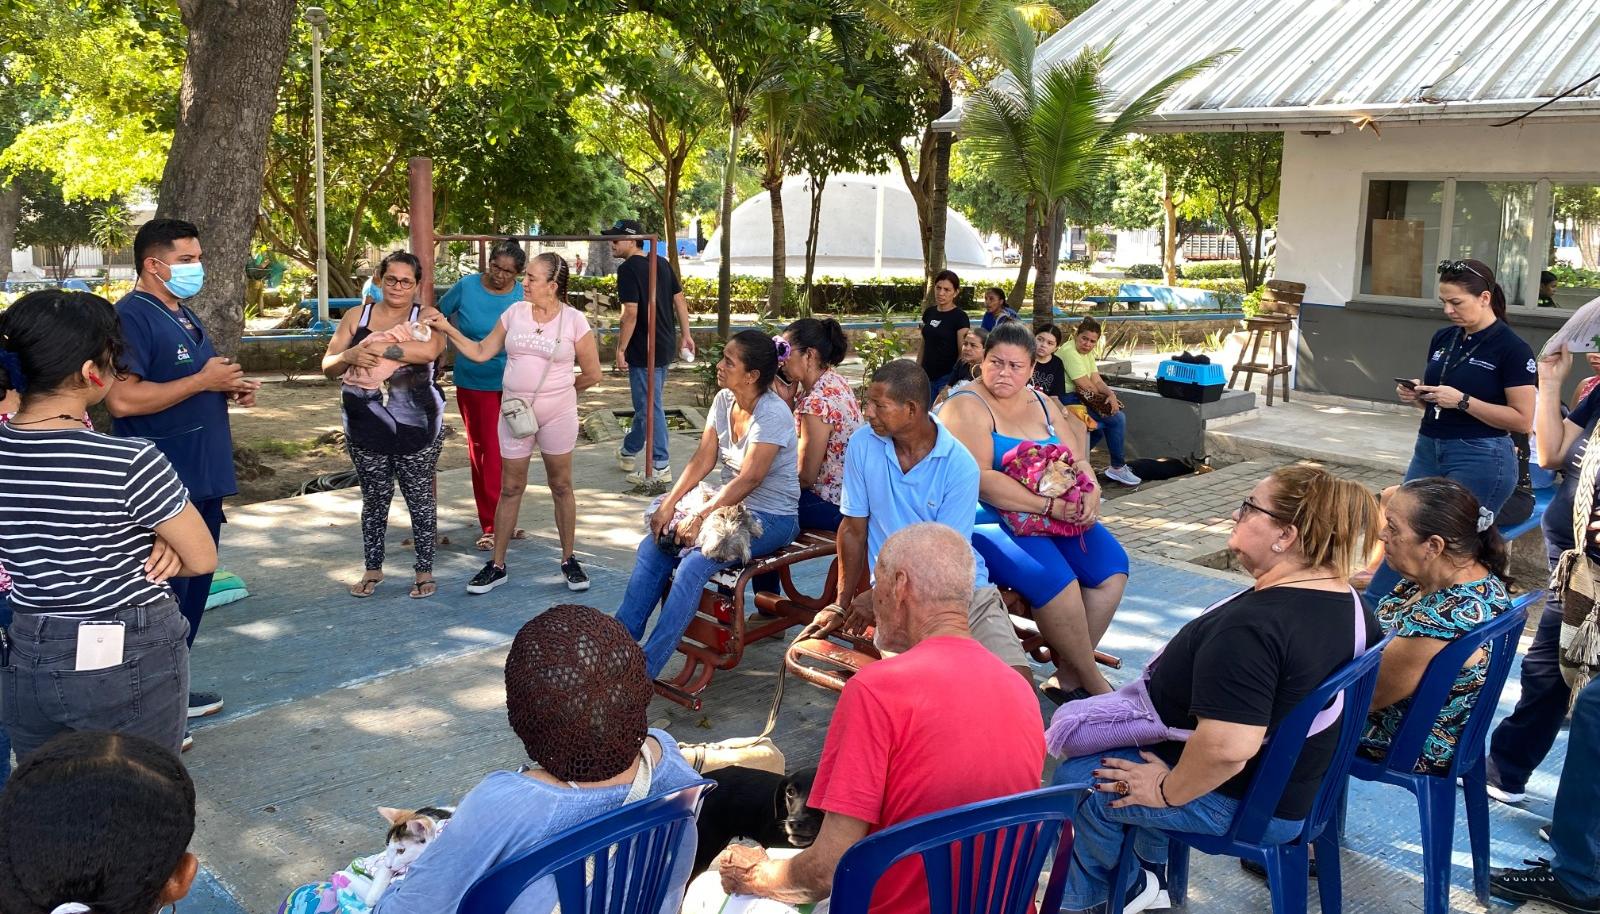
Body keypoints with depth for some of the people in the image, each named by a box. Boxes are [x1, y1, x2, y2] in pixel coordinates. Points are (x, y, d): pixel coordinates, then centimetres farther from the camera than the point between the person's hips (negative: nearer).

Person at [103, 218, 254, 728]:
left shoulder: (183, 314, 16)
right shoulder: (132, 317, -15)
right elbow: (122, 399, -28)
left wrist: (230, 390, 9)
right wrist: (203, 380, -21)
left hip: (203, 479, 10)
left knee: (193, 589, 16)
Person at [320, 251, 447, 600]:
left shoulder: (425, 317, -2)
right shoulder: (356, 316, 7)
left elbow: (429, 350, -25)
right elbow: (328, 365, 6)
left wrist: (377, 347, -25)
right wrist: (349, 356, -17)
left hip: (417, 427, -2)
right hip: (366, 428, 3)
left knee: (420, 498, 6)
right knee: (374, 498, 11)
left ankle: (425, 570, 18)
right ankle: (373, 568, 26)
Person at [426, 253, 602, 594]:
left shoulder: (574, 320, -8)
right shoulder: (515, 313, 0)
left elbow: (592, 374, -1)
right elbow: (481, 352, 3)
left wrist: (558, 388, 8)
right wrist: (447, 329, -6)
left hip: (557, 414, -2)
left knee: (561, 486, 10)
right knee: (510, 489, 9)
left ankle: (569, 560, 23)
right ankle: (497, 565, 17)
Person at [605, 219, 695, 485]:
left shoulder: (628, 269, -15)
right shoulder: (662, 263, 8)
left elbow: (631, 313, -20)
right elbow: (680, 300, 11)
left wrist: (621, 349, -14)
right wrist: (686, 334, 17)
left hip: (644, 350, -9)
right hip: (666, 346, 9)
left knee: (649, 407, 0)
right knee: (647, 402, 20)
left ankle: (661, 467, 4)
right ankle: (629, 452, 37)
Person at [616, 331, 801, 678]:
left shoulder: (773, 414, -20)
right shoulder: (724, 401, 4)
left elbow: (749, 479, -25)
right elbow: (702, 460, 2)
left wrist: (700, 517, -27)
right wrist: (669, 503, -9)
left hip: (771, 518, -8)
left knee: (694, 563, -28)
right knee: (653, 545, -12)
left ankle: (644, 668, -24)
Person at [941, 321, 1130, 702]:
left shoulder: (1042, 404, 14)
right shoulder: (967, 406, -9)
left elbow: (1077, 460, 12)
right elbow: (980, 479, -21)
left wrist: (1091, 493, -12)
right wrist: (1049, 505, -25)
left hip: (1053, 518, 8)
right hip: (987, 522, -8)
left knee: (1111, 563, -10)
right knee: (1053, 575, -29)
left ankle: (1068, 677, -4)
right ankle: (1095, 684, -11)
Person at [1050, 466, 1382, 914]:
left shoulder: (1251, 625, -34)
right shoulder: (1349, 600, -4)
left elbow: (1228, 747, -39)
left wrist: (1167, 791, -21)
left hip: (1244, 804, -9)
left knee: (1077, 779, 3)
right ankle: (1149, 874, 31)